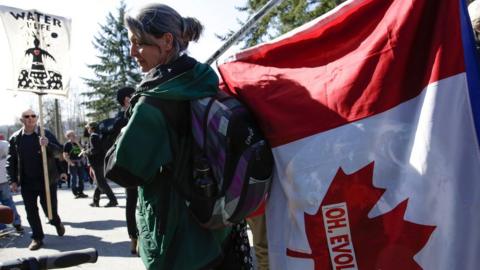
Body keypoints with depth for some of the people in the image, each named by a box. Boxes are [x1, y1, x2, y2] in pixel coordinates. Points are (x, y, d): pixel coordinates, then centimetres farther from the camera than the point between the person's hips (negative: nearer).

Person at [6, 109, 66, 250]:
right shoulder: (15, 138, 3)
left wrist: (48, 145, -26)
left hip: (47, 180, -2)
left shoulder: (46, 134, -2)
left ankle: (57, 223, 37)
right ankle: (37, 238, 18)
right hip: (26, 182, 2)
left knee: (49, 208, 5)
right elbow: (11, 161, 5)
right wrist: (12, 180, -1)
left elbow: (59, 152, -7)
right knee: (31, 211, 5)